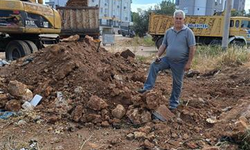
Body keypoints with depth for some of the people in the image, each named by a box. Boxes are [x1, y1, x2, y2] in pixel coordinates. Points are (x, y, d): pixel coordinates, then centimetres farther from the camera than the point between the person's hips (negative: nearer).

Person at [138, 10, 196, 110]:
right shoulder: (168, 31, 5)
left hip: (180, 62, -4)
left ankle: (174, 102, 22)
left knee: (177, 83, 6)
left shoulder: (188, 32, -10)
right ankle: (148, 86, -11)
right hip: (168, 59, 4)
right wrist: (158, 55, -9)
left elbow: (192, 48, -12)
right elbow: (163, 45, 8)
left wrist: (189, 63, -17)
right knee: (154, 66, -17)